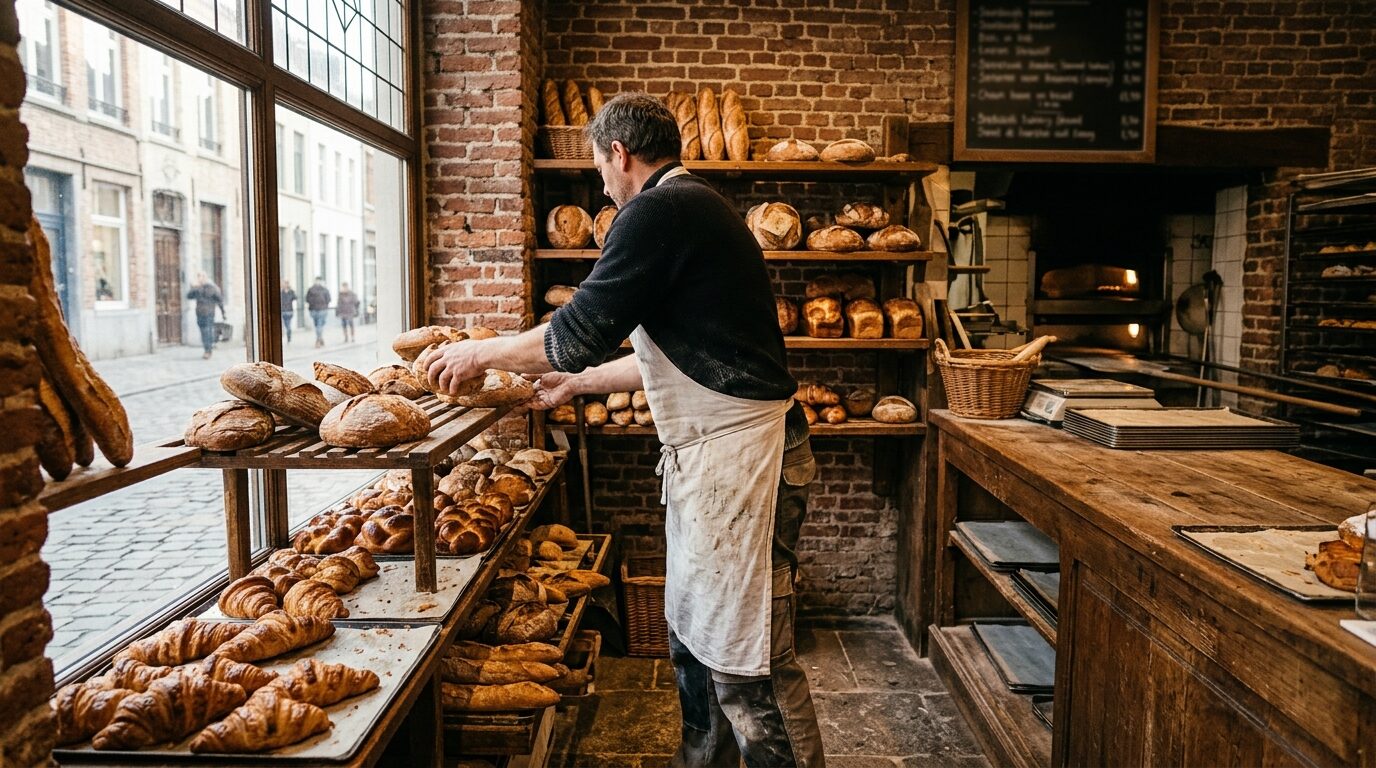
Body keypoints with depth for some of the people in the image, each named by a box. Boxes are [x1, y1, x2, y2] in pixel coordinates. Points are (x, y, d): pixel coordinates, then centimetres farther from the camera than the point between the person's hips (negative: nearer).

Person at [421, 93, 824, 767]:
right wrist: (576, 382, 31)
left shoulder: (659, 211, -14)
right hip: (710, 456, 11)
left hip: (734, 455, -11)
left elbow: (579, 332, -15)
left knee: (745, 660, -2)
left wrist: (480, 353, 1)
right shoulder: (694, 208, 20)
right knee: (694, 638, 19)